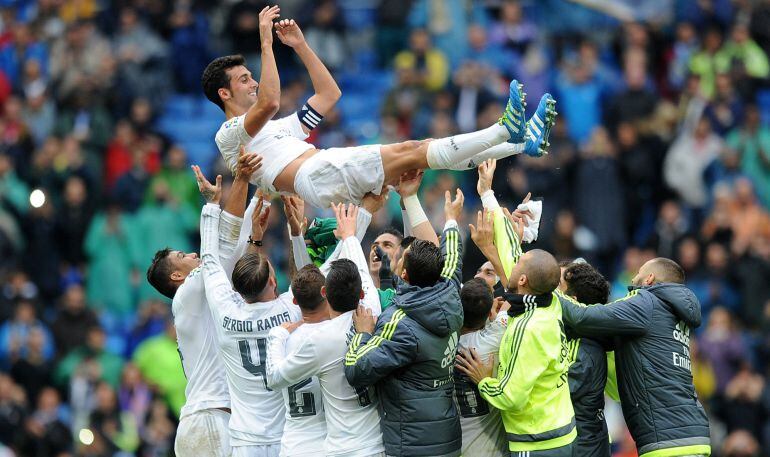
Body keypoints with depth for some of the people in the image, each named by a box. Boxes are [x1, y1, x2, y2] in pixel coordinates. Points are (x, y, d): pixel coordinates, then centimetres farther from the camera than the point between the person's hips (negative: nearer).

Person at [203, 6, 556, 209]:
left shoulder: (275, 127, 37)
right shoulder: (230, 135, 7)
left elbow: (329, 95, 38)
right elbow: (269, 102, -15)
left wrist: (299, 45, 33)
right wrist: (266, 43, -12)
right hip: (316, 175, -9)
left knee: (421, 152, -3)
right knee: (410, 152, -19)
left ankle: (524, 142, -8)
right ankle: (505, 130, -25)